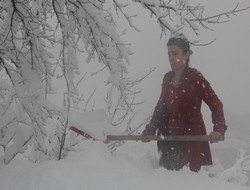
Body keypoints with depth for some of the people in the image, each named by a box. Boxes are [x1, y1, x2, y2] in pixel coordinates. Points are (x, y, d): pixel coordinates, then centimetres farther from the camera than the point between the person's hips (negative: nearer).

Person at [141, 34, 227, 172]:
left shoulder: (195, 77, -9)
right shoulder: (168, 78, 10)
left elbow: (216, 104, -10)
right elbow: (161, 107, 18)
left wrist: (219, 129, -24)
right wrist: (149, 131, 11)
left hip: (191, 137, -6)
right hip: (170, 137, 6)